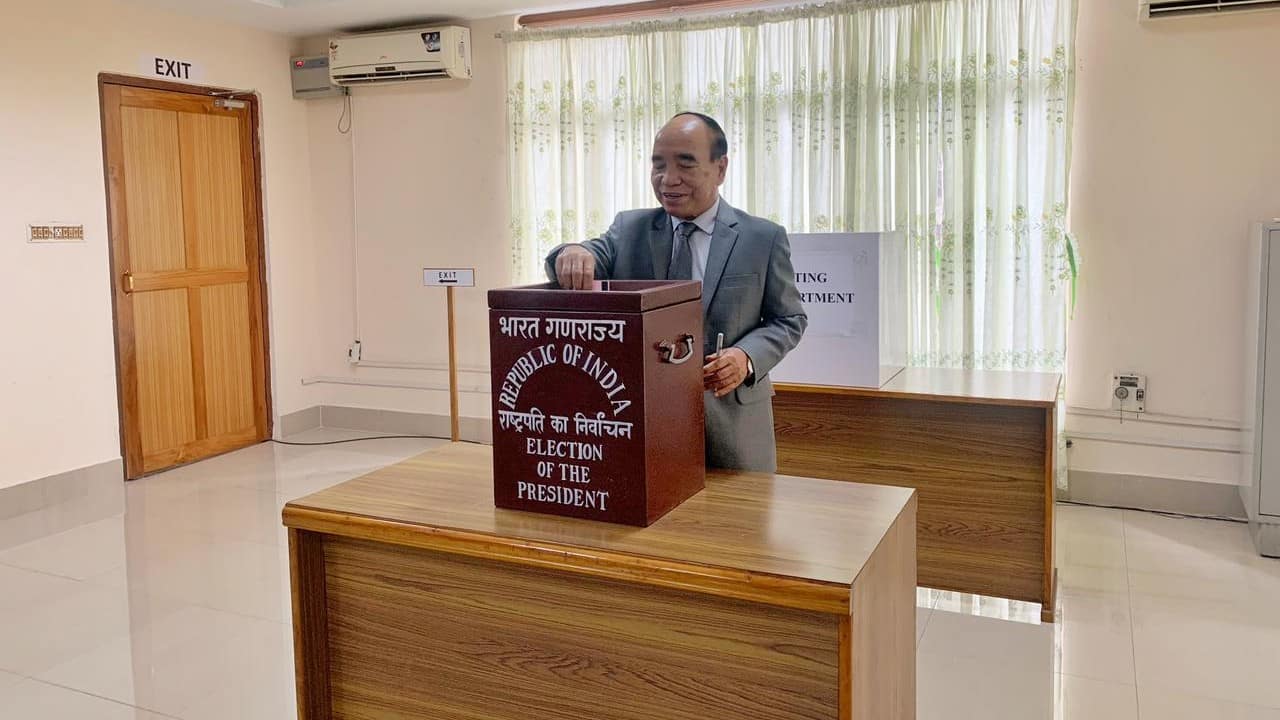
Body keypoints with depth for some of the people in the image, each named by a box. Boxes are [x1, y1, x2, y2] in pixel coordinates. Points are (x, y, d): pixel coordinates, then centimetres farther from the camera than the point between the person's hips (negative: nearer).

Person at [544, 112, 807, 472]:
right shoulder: (629, 228, 5)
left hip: (730, 425, -1)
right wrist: (573, 253, -32)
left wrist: (748, 357, -16)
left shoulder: (764, 238, -1)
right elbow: (591, 260, -8)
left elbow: (789, 319, 3)